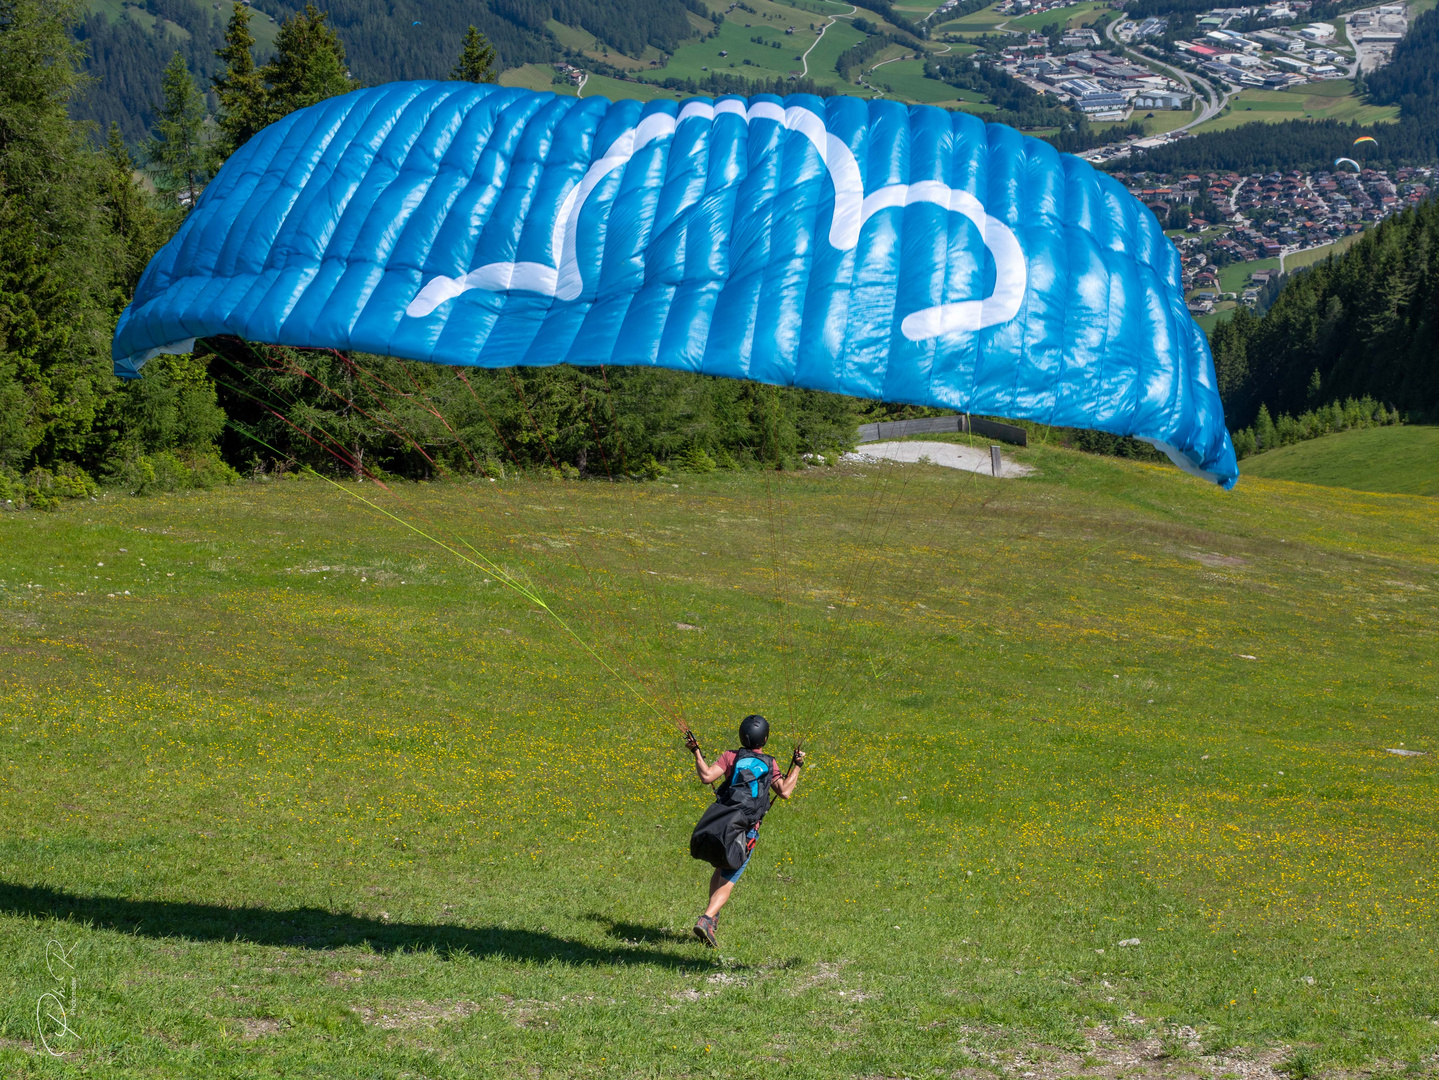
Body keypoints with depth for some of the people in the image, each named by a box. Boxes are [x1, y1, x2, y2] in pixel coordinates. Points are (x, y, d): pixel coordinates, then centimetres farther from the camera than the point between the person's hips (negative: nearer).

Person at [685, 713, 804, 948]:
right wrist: (796, 767, 5)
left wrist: (697, 753, -1)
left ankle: (712, 914, 28)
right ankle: (706, 920, -23)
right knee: (727, 880, -3)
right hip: (747, 830, -2)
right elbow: (784, 792, -8)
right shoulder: (769, 764, 2)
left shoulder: (730, 757, 0)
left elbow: (707, 777, -14)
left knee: (721, 869, 27)